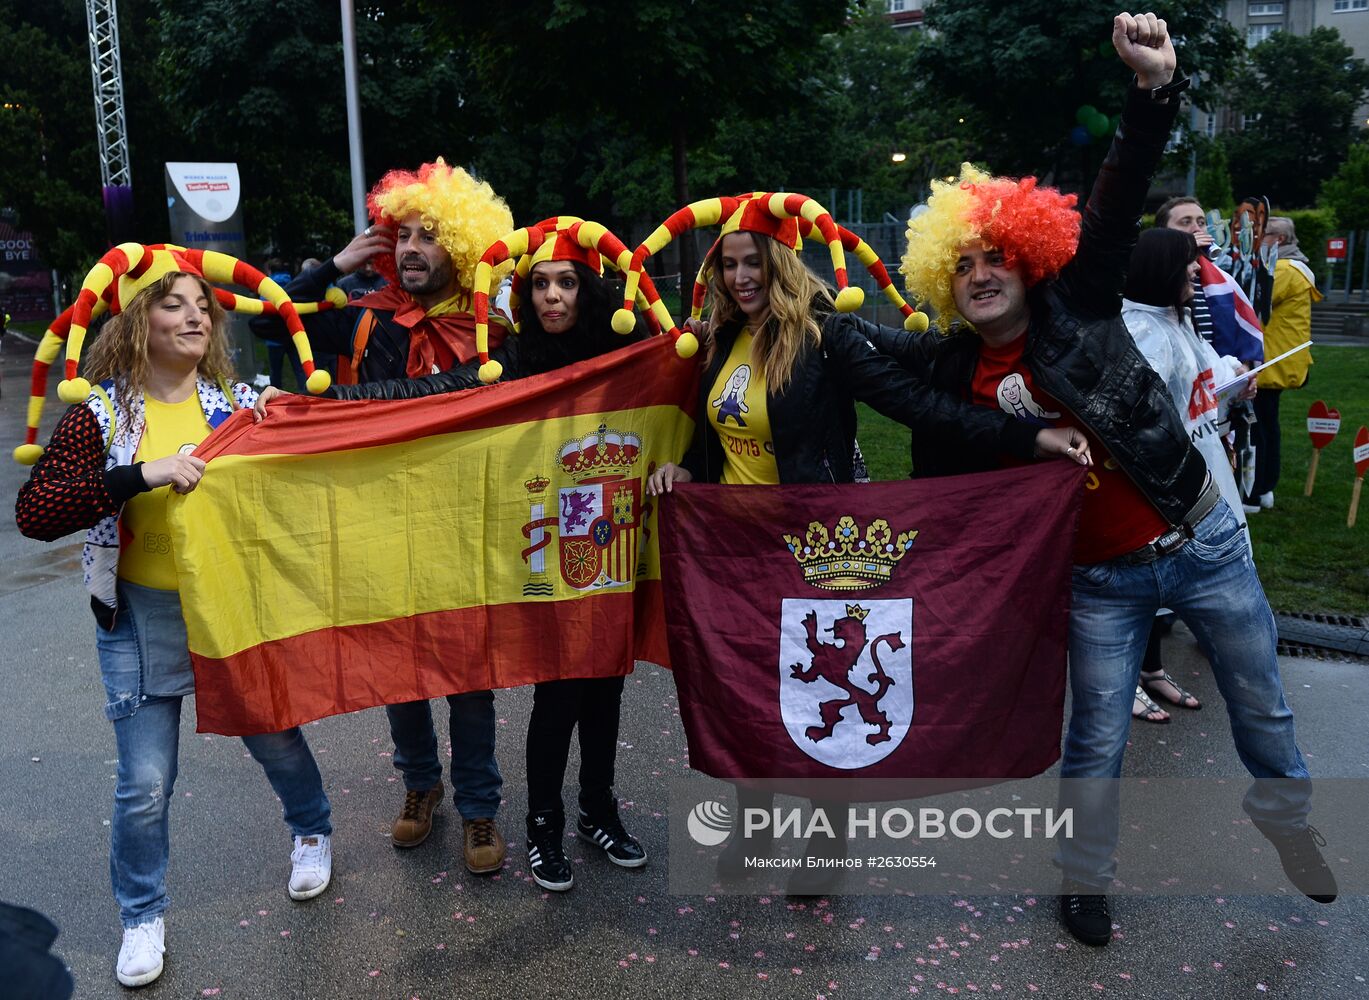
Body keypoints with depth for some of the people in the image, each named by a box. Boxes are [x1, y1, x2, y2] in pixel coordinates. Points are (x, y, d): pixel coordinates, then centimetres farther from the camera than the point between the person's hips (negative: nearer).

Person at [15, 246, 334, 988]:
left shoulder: (236, 402, -1)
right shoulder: (102, 414, -8)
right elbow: (35, 512, -21)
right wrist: (141, 474, -30)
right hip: (143, 618, -1)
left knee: (276, 739, 14)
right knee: (144, 783, 5)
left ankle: (313, 831, 46)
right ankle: (142, 915, 30)